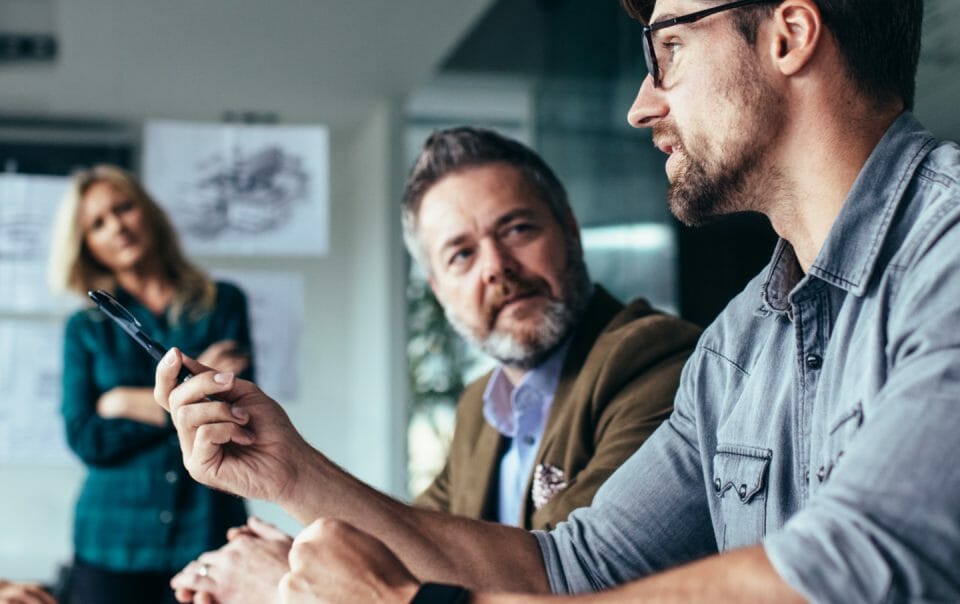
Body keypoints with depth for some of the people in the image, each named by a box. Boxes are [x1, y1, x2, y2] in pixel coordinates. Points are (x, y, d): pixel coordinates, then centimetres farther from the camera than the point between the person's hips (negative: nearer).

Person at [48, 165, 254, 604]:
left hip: (206, 535, -1)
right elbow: (86, 440, -3)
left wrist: (129, 403, -5)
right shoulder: (86, 329, 8)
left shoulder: (223, 304, 6)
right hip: (112, 542, 1)